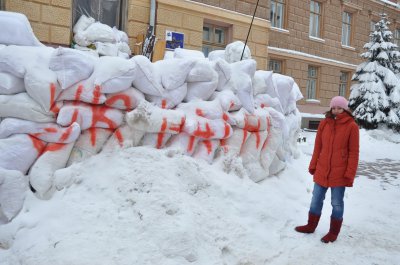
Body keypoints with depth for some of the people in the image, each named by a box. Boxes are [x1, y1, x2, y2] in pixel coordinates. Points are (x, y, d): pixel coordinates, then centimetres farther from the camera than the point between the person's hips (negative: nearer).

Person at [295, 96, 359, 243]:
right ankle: (311, 225, 32)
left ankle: (334, 232, 26)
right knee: (316, 199, 15)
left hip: (340, 173, -4)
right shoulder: (324, 123, 2)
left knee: (336, 203, 9)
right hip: (322, 170, 4)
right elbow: (318, 147, 7)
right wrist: (313, 166, 8)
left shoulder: (351, 126, -8)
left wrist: (350, 174, -11)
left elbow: (354, 152, -8)